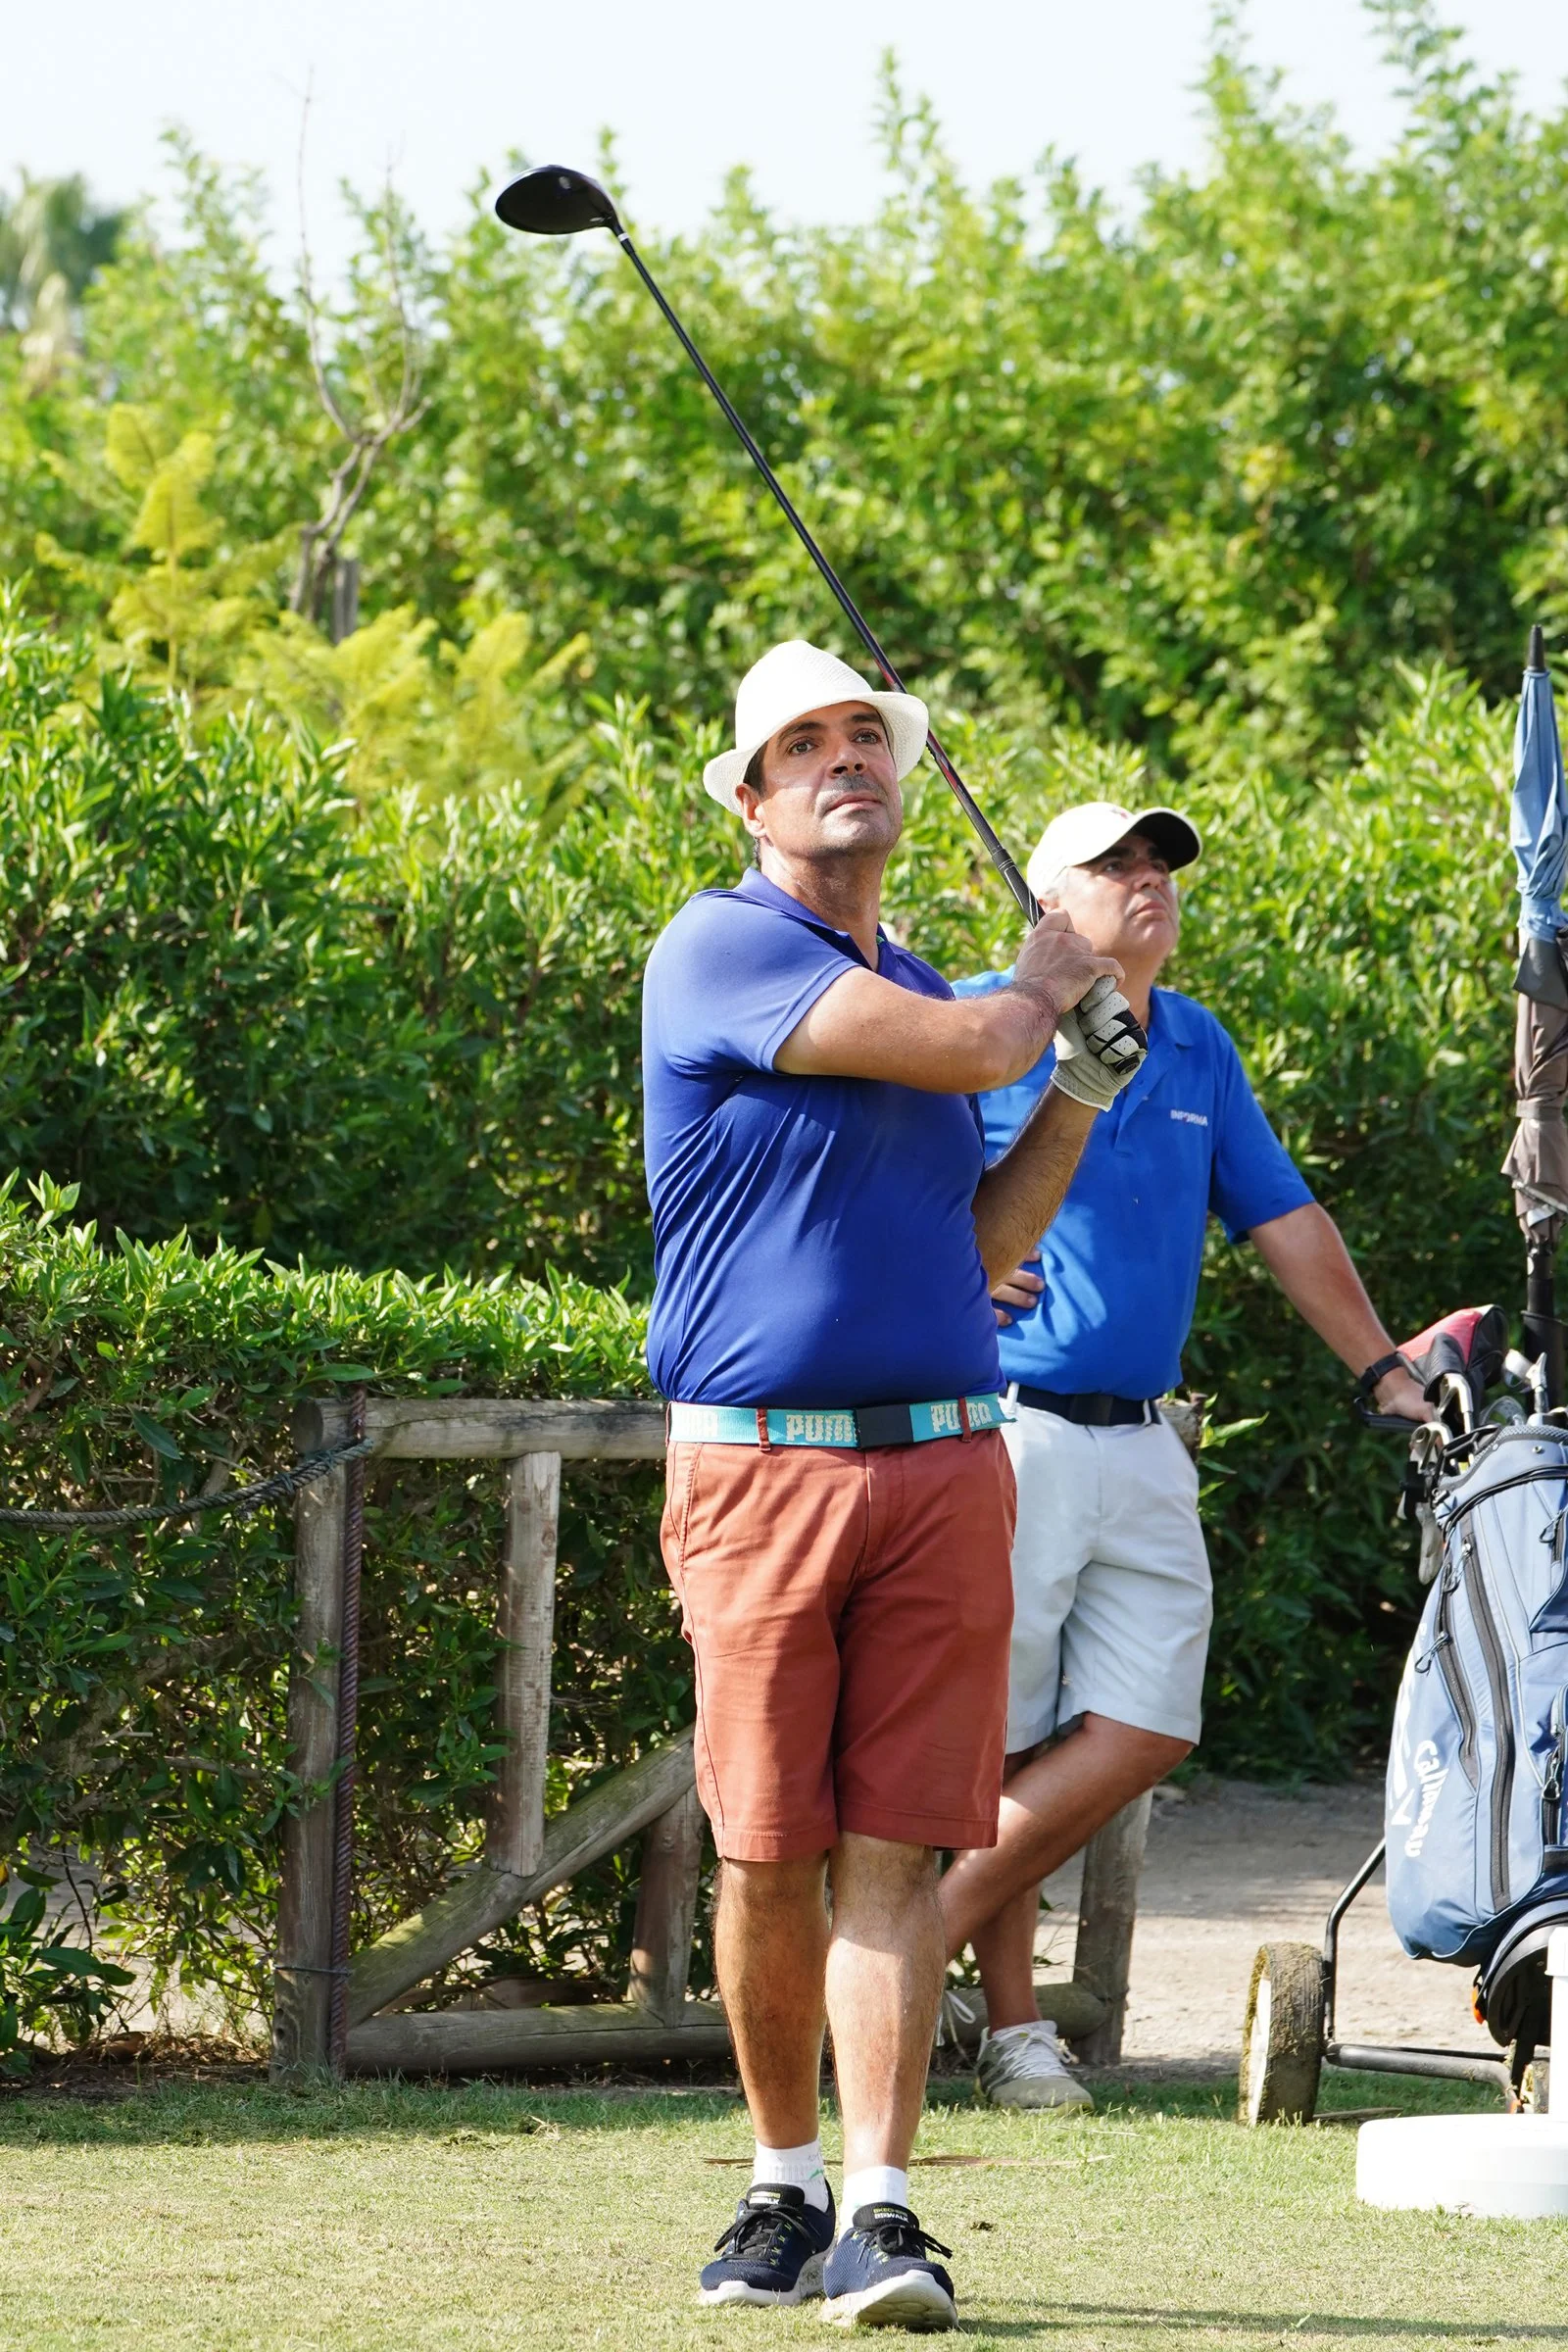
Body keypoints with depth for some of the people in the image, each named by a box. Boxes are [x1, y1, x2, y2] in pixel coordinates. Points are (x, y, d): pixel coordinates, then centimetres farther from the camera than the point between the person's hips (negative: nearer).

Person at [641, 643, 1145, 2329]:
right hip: (759, 1469, -4)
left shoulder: (916, 989, 19)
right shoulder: (723, 952, -5)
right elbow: (969, 1047, -13)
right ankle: (784, 2181, 16)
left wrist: (1082, 1094, 15)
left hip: (945, 1464, 4)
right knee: (768, 1854, 0)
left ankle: (880, 2211, -7)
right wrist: (1044, 985, 8)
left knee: (894, 1849, -4)